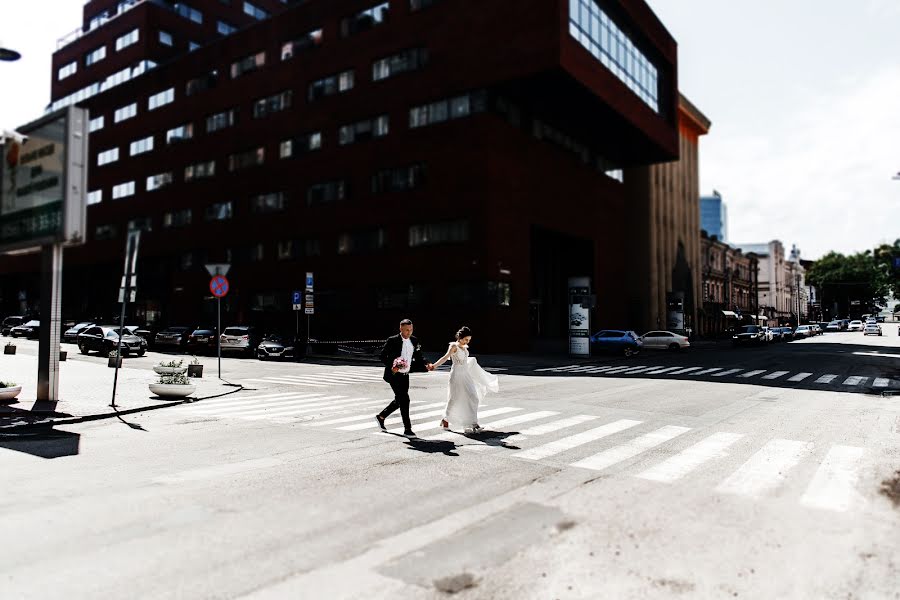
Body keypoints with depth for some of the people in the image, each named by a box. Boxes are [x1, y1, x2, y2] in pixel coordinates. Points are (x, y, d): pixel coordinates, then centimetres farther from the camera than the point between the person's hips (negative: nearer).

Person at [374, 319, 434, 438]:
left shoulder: (414, 341, 6)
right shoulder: (392, 341, -11)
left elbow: (418, 358, 10)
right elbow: (382, 356, -9)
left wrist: (426, 366, -7)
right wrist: (391, 366, -23)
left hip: (405, 376, 7)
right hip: (394, 374, -7)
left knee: (399, 400, 16)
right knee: (404, 400, -12)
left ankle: (381, 416, 37)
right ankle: (407, 429, -5)